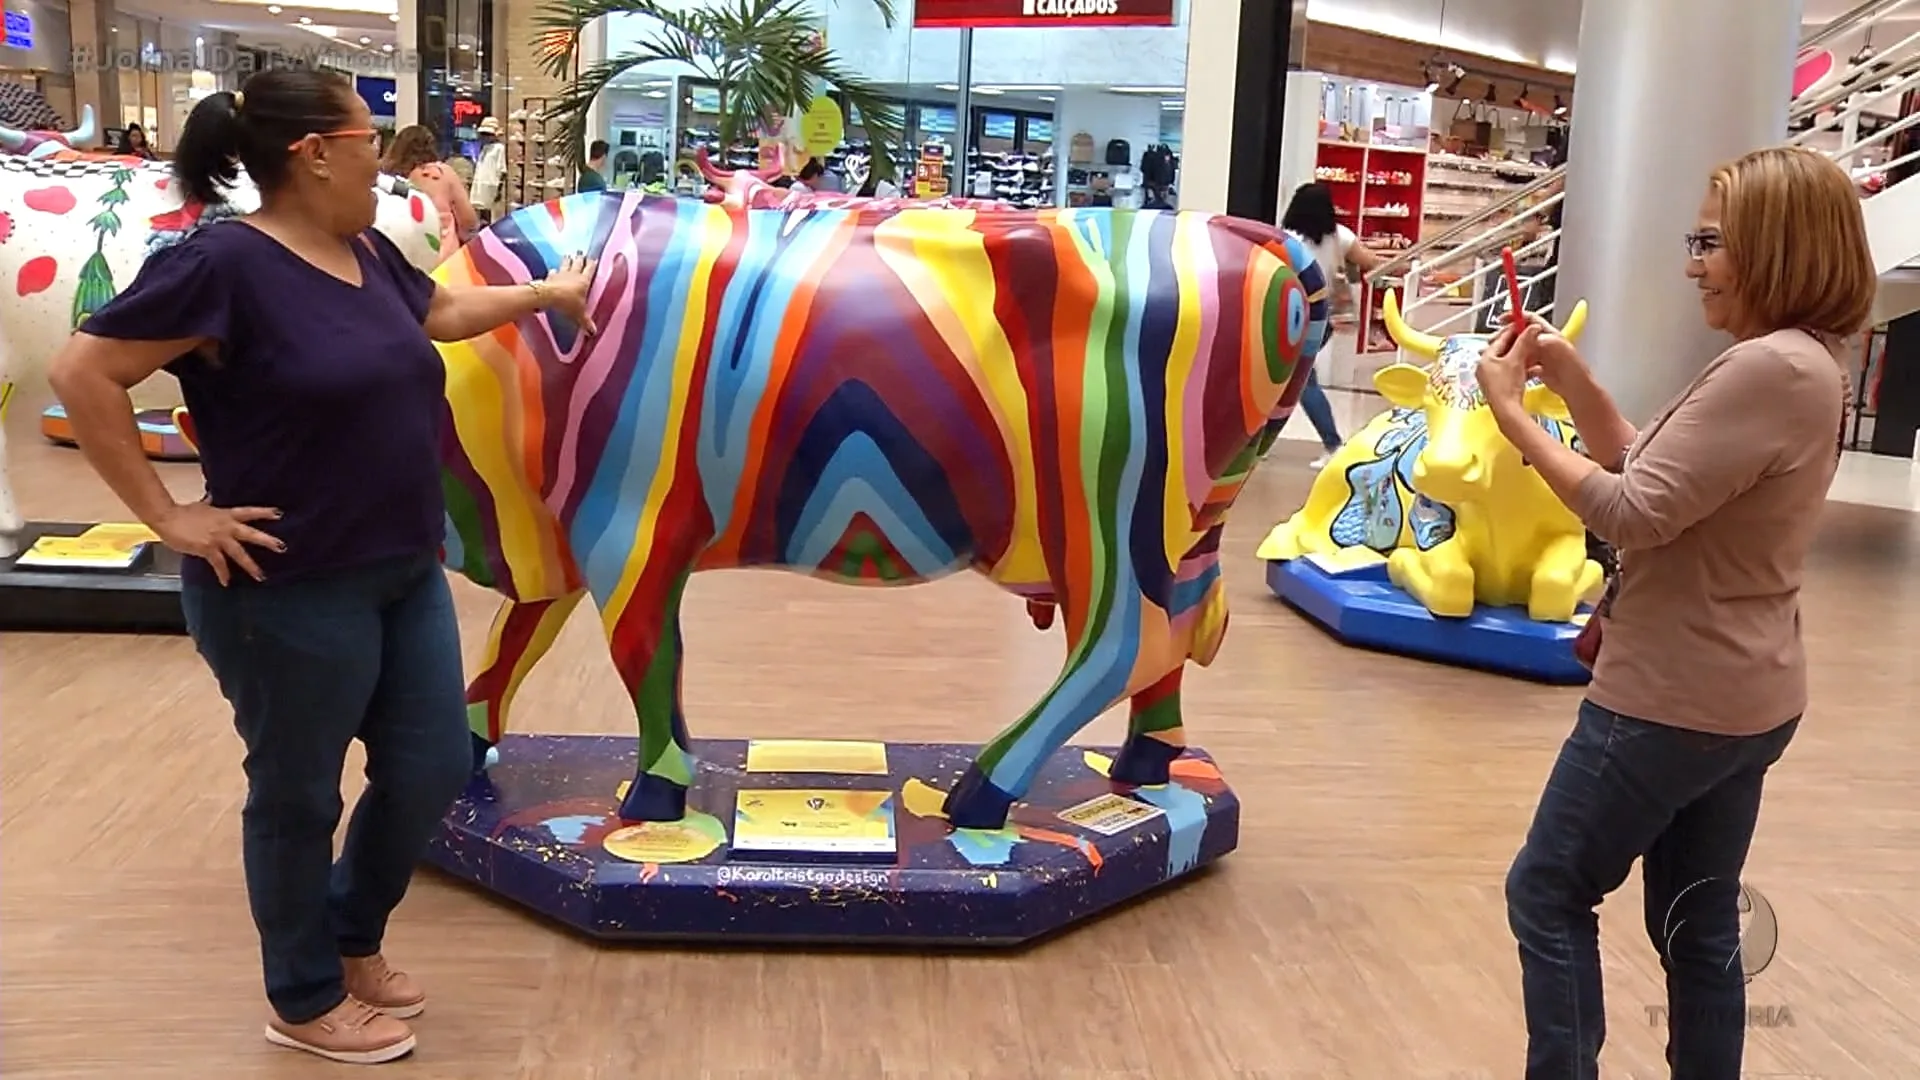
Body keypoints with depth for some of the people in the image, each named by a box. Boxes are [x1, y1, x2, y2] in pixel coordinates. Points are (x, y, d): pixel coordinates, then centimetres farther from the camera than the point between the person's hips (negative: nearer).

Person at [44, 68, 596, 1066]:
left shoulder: (367, 253, 7)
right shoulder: (224, 262, -18)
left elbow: (441, 311, 28)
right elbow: (82, 374, -18)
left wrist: (547, 292, 37)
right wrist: (166, 514, -16)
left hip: (404, 575, 8)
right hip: (291, 593, -8)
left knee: (433, 770, 13)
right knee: (298, 797, 9)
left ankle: (353, 941, 39)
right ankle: (305, 1002, 30)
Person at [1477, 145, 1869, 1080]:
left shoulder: (1767, 370, -23)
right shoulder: (1801, 364, 10)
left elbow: (1630, 514, -25)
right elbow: (1654, 474, 14)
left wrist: (1511, 412, -19)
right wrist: (1572, 380, 3)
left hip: (1674, 700, -10)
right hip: (1735, 697, 10)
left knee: (1548, 895, 5)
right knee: (1698, 924, 18)